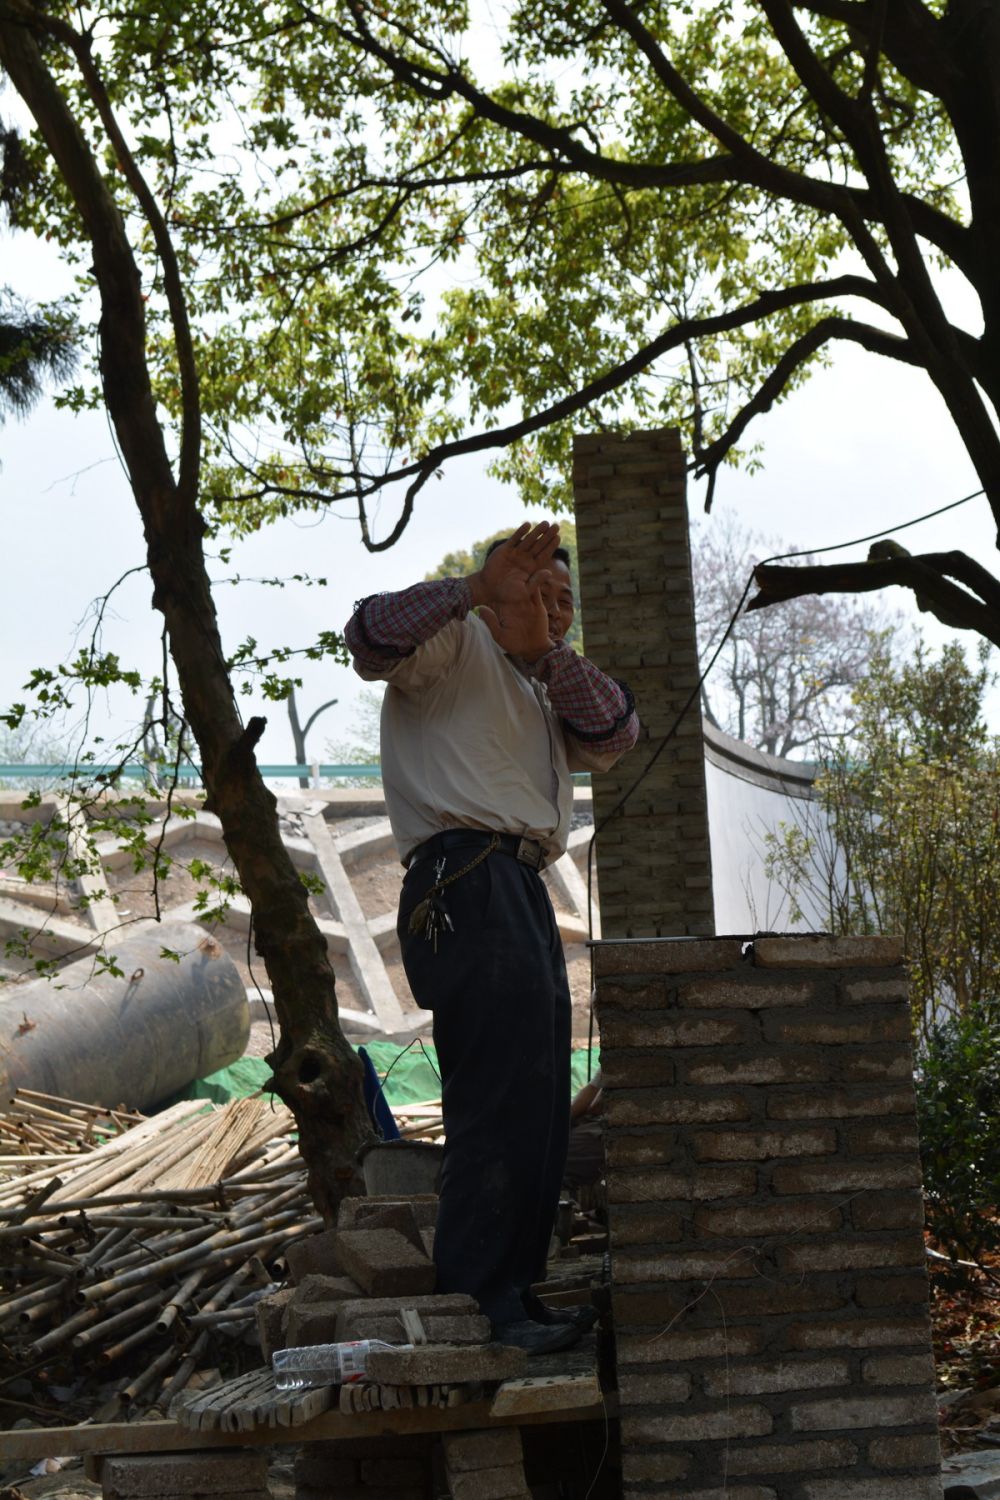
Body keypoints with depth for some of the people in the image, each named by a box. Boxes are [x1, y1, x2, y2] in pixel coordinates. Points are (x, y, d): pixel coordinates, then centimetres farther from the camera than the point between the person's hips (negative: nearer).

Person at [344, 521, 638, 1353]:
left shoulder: (541, 692, 33)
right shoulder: (456, 640, 7)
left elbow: (612, 736, 13)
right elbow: (376, 639, -15)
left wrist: (547, 650, -1)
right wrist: (480, 585, -24)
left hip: (522, 895, 10)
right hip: (467, 884, -10)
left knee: (534, 1108, 11)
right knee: (507, 1092, -15)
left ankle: (511, 1292, 18)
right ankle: (480, 1293, -13)